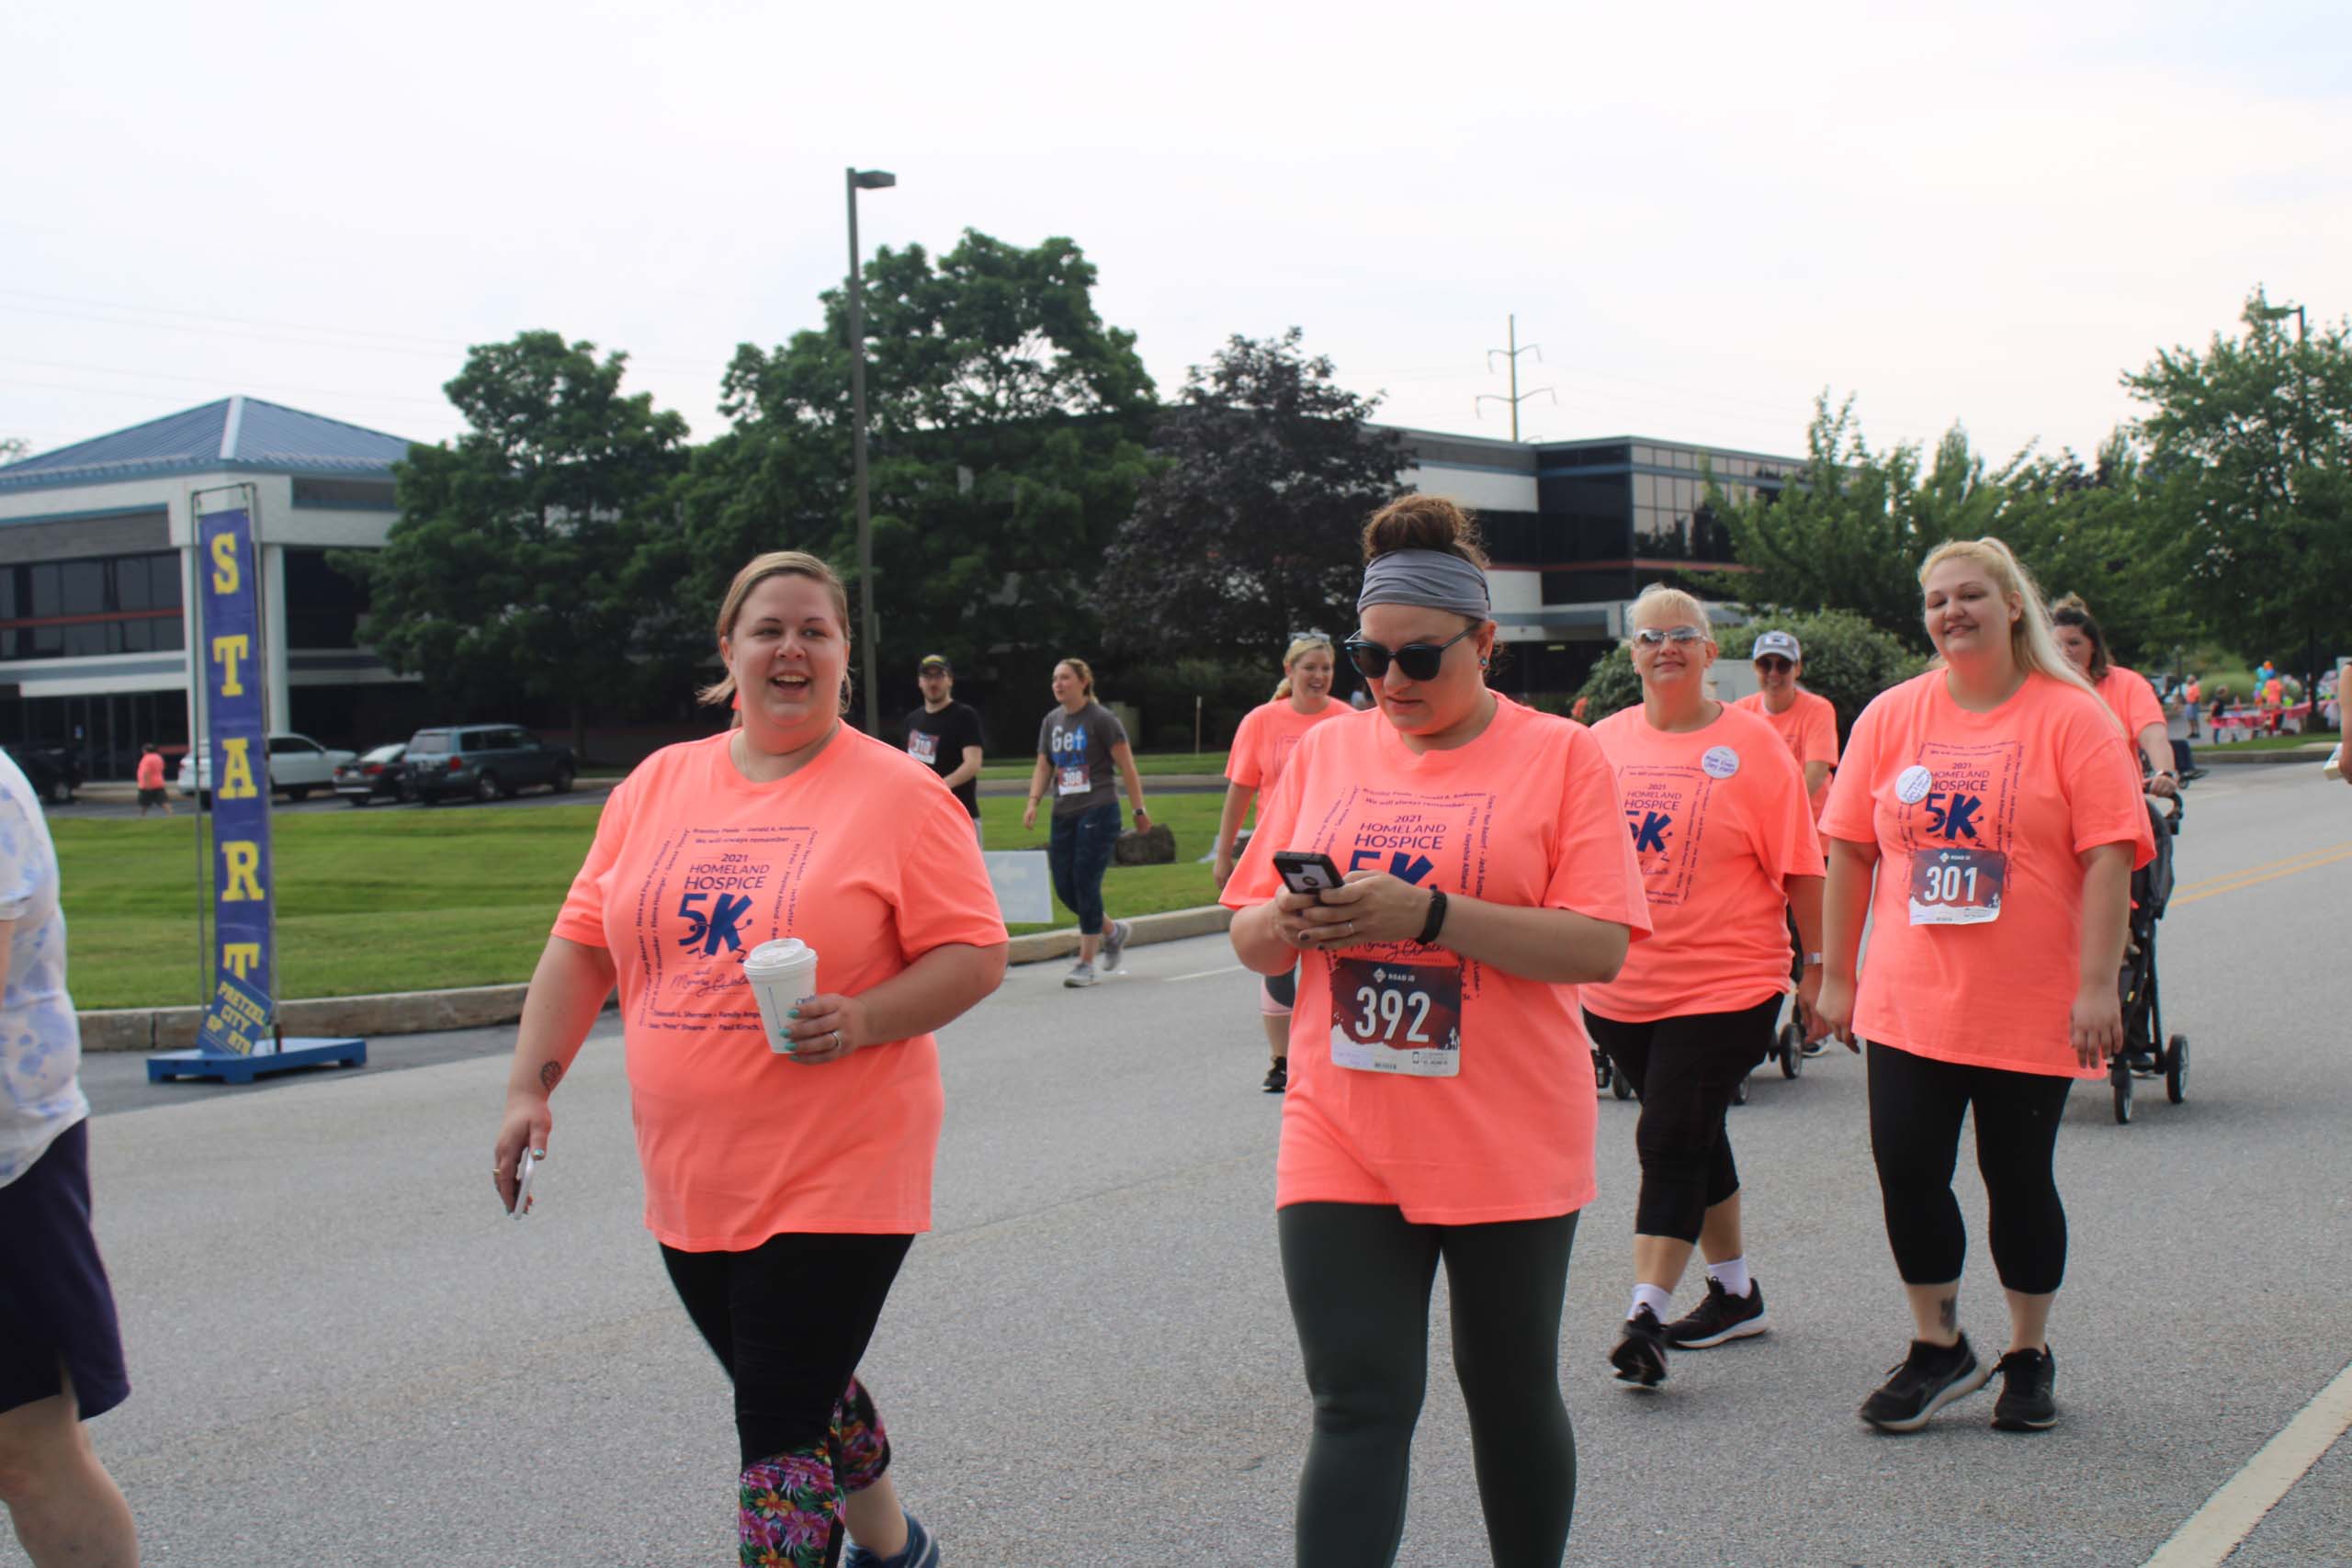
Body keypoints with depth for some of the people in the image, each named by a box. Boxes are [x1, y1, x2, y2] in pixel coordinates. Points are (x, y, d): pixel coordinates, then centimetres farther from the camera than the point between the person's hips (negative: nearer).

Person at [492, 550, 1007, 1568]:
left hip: (836, 1178, -6)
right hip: (689, 1179, 6)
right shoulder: (656, 786, 7)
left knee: (779, 1432, -6)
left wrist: (863, 1019, -23)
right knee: (797, 1391, 21)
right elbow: (583, 943, 10)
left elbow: (976, 955, -8)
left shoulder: (901, 794, -7)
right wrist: (529, 1085, 2)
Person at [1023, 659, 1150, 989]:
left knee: (1085, 883, -10)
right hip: (1064, 814, 7)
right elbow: (1043, 767, 14)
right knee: (1064, 886, 4)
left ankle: (1085, 963, -4)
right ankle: (1112, 931, 29)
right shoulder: (1051, 721, 13)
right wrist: (1033, 802, -3)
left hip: (1098, 811, -7)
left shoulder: (1101, 719, -6)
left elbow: (1126, 767, -5)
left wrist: (1139, 810, -6)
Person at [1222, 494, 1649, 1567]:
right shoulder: (1323, 753, 8)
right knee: (1359, 1408, -3)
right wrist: (1290, 922, -13)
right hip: (1340, 1144, 2)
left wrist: (1425, 914, -22)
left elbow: (1600, 947, -13)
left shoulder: (1561, 755, -3)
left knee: (1511, 1394, 14)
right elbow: (1249, 936, 11)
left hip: (1507, 1145, -2)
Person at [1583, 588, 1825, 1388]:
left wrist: (1819, 965, -5)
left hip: (1722, 984, -5)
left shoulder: (1751, 743, -5)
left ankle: (1647, 1316, -10)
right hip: (1619, 986, 5)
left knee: (1671, 1142, -11)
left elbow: (1800, 866, -4)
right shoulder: (1604, 741, 7)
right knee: (1690, 1139, 16)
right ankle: (1735, 1292, 30)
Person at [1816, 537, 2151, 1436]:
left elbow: (2109, 856, -10)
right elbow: (1850, 852, 7)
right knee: (1906, 1170, -1)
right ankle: (1938, 1350, 18)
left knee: (2019, 1179, 7)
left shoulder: (2070, 716, -5)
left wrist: (2097, 986, -15)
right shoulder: (1891, 716, 4)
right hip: (1907, 1000, 3)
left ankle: (2029, 1356, 26)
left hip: (2031, 1007, -2)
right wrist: (1837, 976, 6)